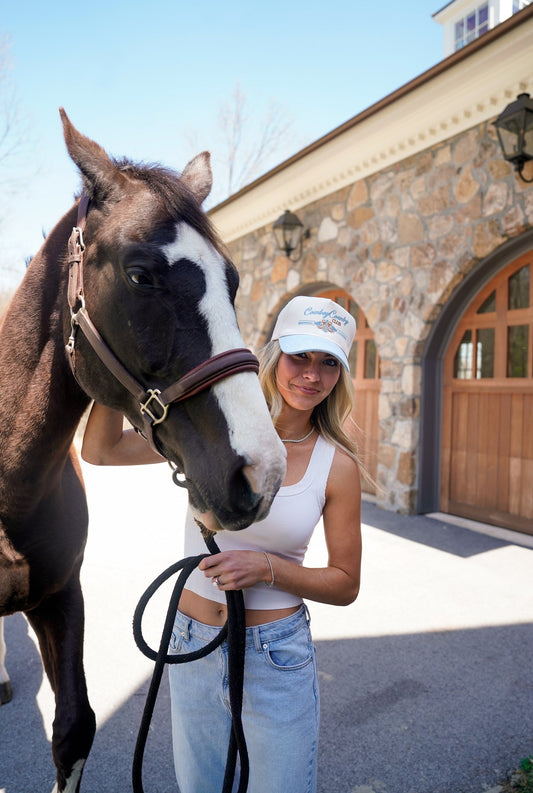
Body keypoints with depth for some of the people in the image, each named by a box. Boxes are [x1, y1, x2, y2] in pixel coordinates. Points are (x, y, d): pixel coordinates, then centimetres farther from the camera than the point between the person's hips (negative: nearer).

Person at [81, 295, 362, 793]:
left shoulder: (336, 466, -11)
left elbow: (345, 585, -5)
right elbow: (100, 450, -8)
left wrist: (267, 567, -21)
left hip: (275, 657, -1)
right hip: (191, 644, 2)